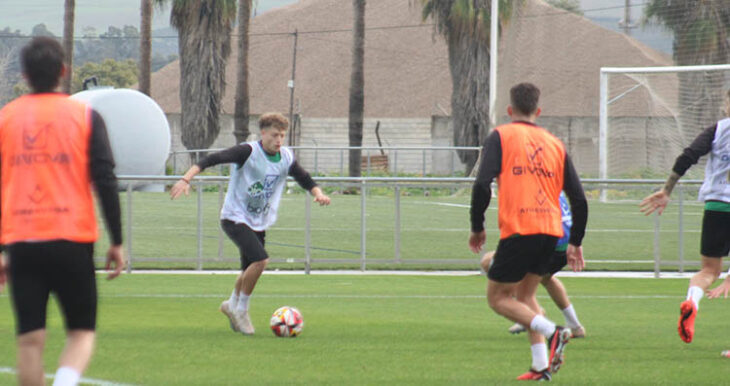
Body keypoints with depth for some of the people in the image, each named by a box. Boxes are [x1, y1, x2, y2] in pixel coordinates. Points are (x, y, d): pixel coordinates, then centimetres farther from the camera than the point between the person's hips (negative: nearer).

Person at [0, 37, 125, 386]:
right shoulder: (85, 116, 2)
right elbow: (105, 181, -2)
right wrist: (116, 243, 4)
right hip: (72, 240, -1)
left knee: (30, 340, 4)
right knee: (82, 332, 8)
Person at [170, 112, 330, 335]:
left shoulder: (286, 158, 1)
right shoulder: (248, 152, -18)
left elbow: (305, 180, 15)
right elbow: (213, 159, -26)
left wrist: (318, 193, -7)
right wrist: (186, 179, -37)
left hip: (259, 223, 7)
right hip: (235, 218, -7)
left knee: (250, 271, 12)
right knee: (260, 259, -23)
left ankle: (232, 305, 42)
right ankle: (241, 310, -4)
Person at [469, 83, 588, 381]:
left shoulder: (500, 137, 3)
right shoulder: (555, 144, 15)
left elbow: (482, 185, -10)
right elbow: (578, 198, 13)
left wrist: (477, 228, 2)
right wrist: (575, 244, 22)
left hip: (518, 230, -5)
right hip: (550, 231, 5)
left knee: (497, 298, 7)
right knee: (525, 294, 20)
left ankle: (552, 332, -15)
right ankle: (541, 365, 8)